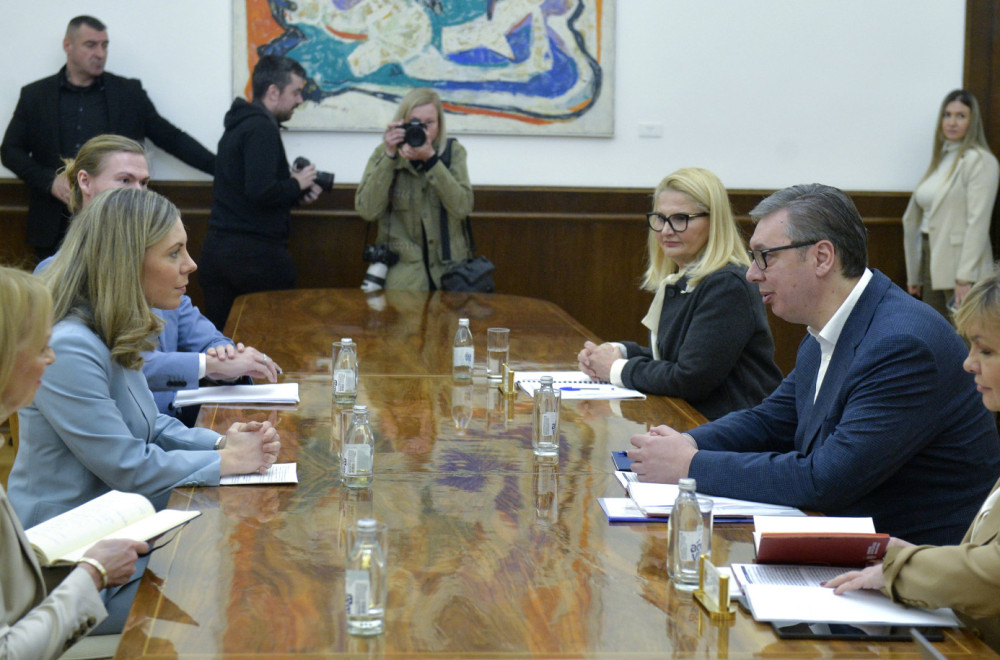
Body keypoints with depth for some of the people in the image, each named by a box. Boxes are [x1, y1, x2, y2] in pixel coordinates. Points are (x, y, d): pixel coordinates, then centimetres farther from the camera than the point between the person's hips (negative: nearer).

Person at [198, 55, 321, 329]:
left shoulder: (237, 126, 17)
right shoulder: (261, 128, -13)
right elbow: (260, 192, -24)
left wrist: (295, 192, 9)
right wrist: (296, 185, -6)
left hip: (216, 248, 9)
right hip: (256, 253, -9)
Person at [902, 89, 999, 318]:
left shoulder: (981, 161, -7)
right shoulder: (940, 159, 18)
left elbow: (978, 223, -15)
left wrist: (965, 278, -21)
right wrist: (914, 274, 17)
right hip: (932, 266, 8)